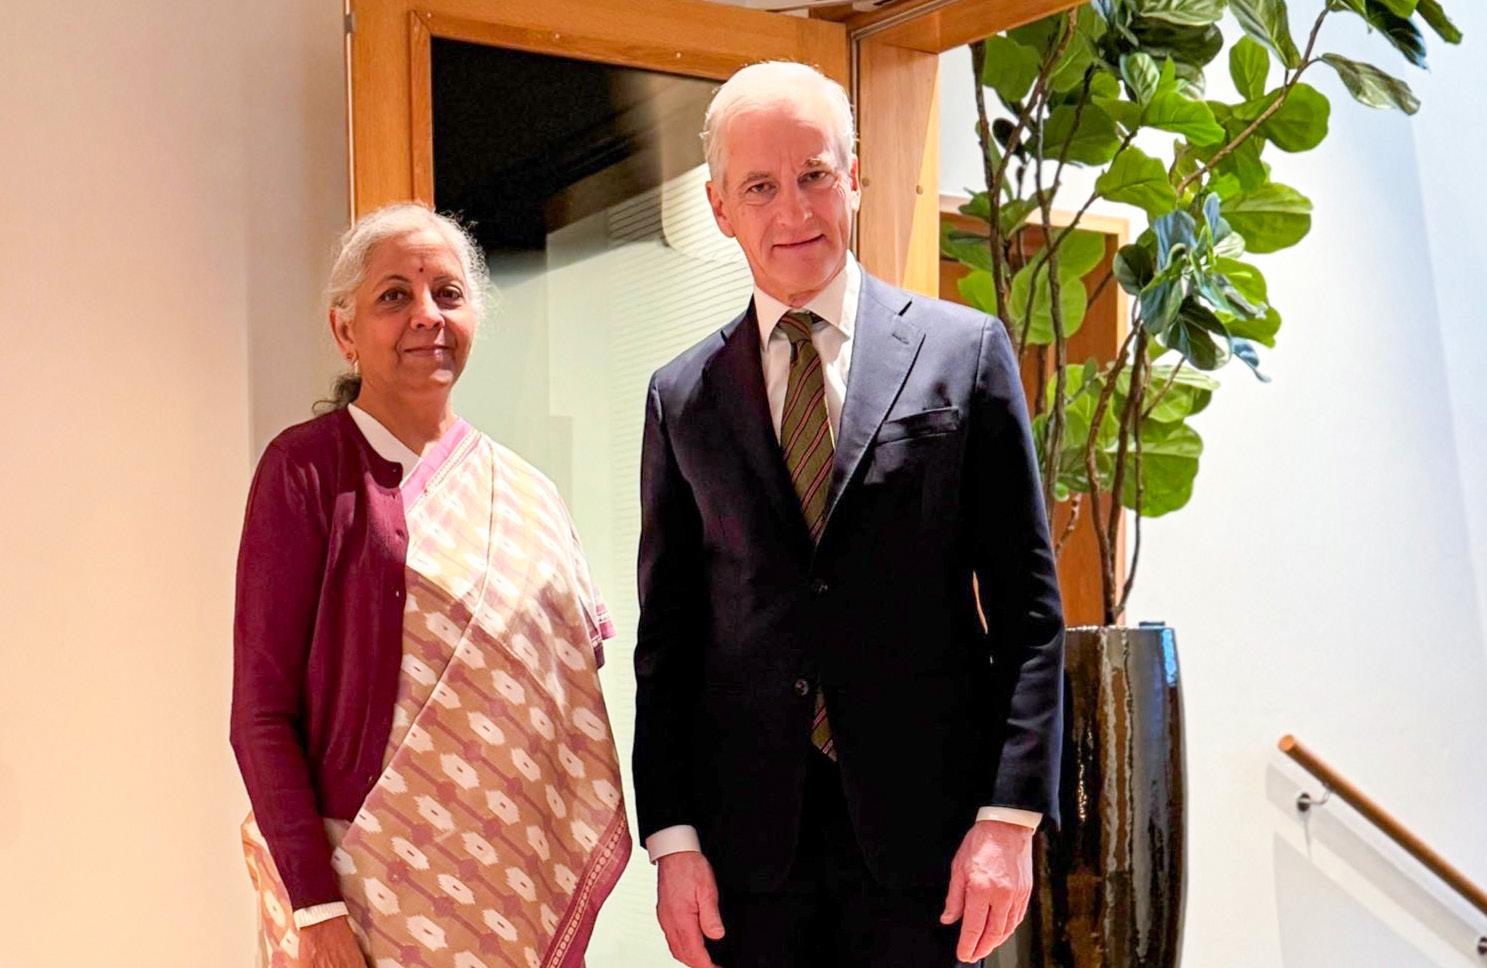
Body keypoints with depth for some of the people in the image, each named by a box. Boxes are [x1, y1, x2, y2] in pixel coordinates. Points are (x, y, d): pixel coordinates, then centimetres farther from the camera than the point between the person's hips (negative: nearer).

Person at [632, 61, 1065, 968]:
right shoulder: (681, 396, 7)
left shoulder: (967, 350, 2)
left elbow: (1028, 609, -1)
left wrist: (1010, 817, -8)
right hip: (748, 839, 2)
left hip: (922, 825, -1)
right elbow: (667, 634, 8)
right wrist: (672, 838, 0)